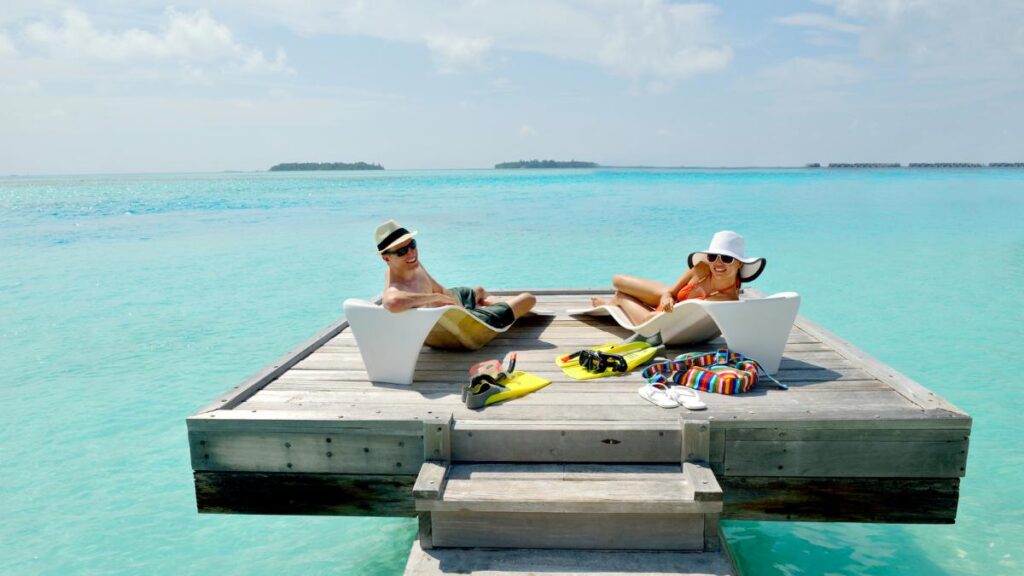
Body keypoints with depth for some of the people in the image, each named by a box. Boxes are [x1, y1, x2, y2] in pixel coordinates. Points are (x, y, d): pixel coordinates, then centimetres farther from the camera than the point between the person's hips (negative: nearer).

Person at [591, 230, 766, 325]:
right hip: (672, 299, 4)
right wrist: (667, 298, -33)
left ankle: (619, 300, 26)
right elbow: (670, 291, -14)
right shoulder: (702, 268, -24)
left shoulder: (728, 300, -36)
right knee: (617, 280, 6)